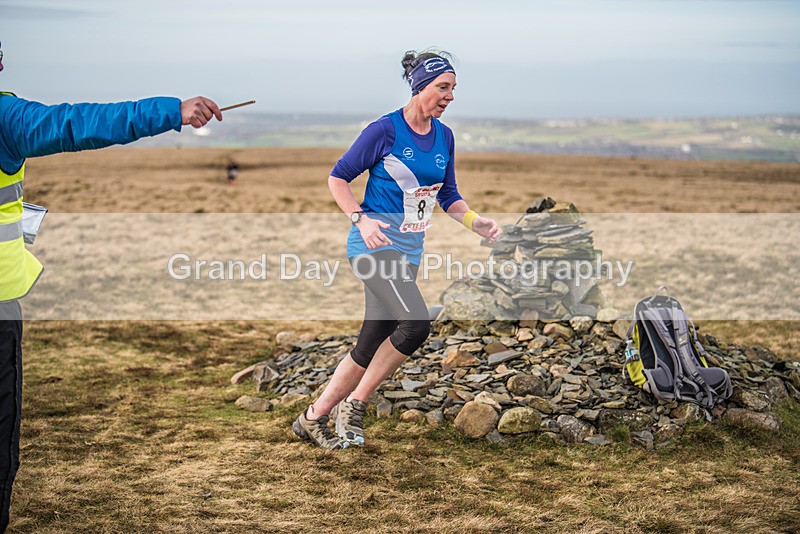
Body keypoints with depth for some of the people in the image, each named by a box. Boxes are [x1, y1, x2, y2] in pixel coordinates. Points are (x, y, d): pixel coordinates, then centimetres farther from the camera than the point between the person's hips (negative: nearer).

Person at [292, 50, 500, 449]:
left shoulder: (444, 137, 9)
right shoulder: (385, 130, -10)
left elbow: (448, 195, 18)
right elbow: (338, 178, -5)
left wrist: (475, 222, 0)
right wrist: (361, 219, -19)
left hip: (409, 250, 7)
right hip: (375, 243, -7)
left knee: (371, 344, 7)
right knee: (416, 324, -23)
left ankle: (313, 418, 20)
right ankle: (354, 404, -8)